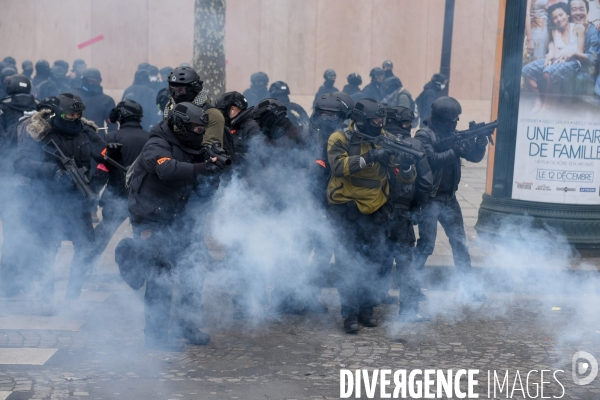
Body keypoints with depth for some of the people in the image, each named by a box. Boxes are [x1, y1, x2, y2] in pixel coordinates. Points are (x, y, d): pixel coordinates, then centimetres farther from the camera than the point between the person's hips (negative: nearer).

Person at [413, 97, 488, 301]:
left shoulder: (453, 134, 9)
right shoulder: (424, 136, -11)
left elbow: (474, 156, 6)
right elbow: (432, 160, -26)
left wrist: (480, 143, -13)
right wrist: (455, 151, -28)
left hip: (449, 198, 7)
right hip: (429, 199, -7)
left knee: (460, 242, 9)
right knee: (426, 244, -2)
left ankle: (467, 286, 17)